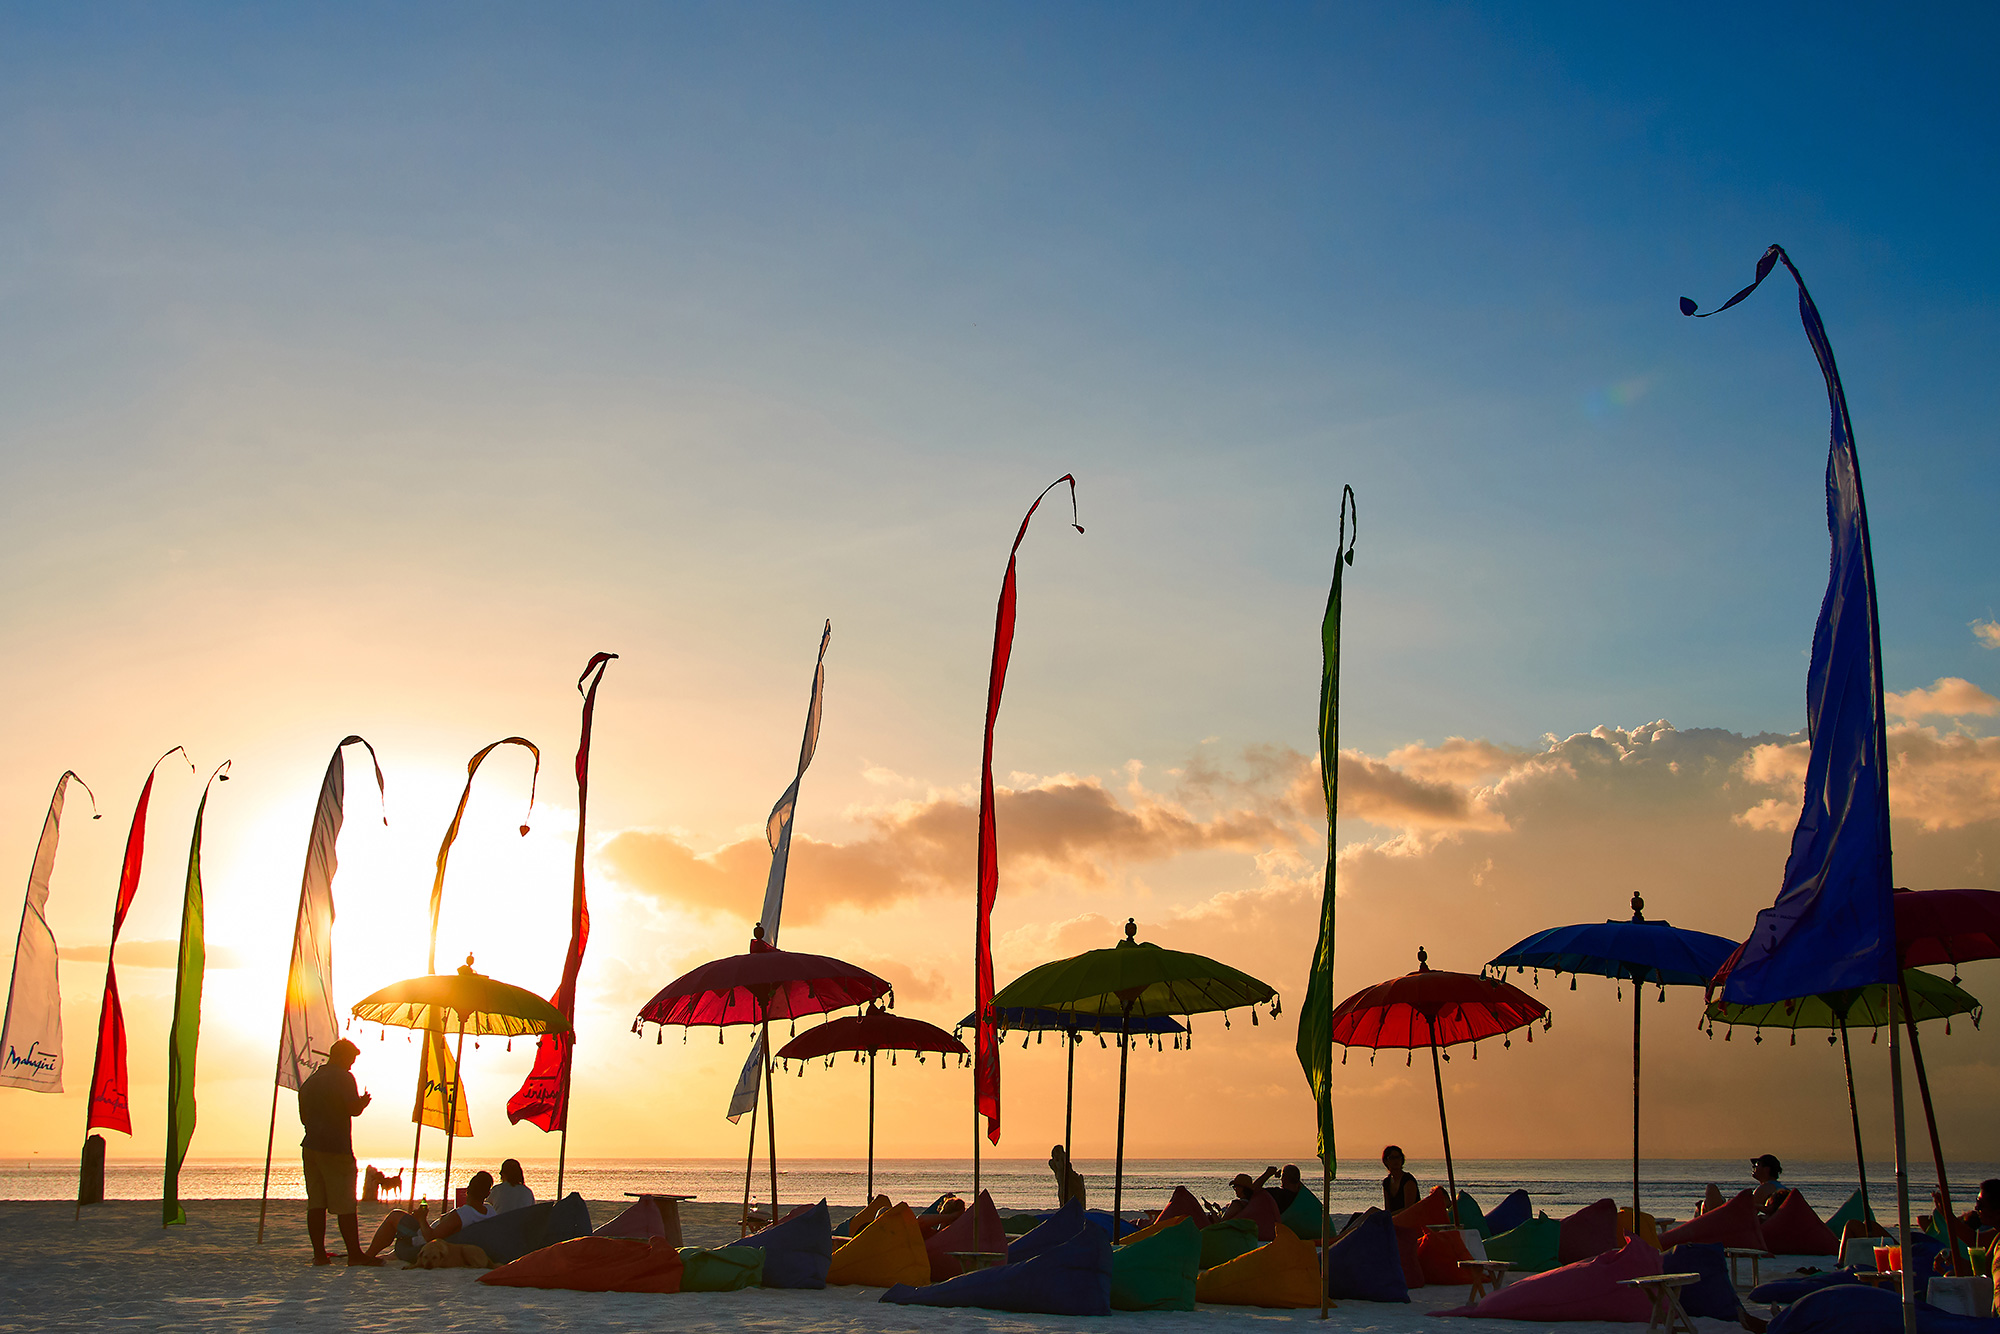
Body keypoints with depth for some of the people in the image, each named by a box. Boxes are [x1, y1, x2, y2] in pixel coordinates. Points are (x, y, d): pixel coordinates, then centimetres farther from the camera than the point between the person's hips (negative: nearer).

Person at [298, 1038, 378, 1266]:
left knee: (316, 1204, 7)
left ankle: (319, 1253, 6)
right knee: (345, 1204, -5)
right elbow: (354, 1109, -15)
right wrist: (364, 1101, 6)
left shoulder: (309, 1081, 17)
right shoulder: (343, 1077, -6)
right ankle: (354, 1253, -5)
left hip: (310, 1146, 7)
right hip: (335, 1148, -7)